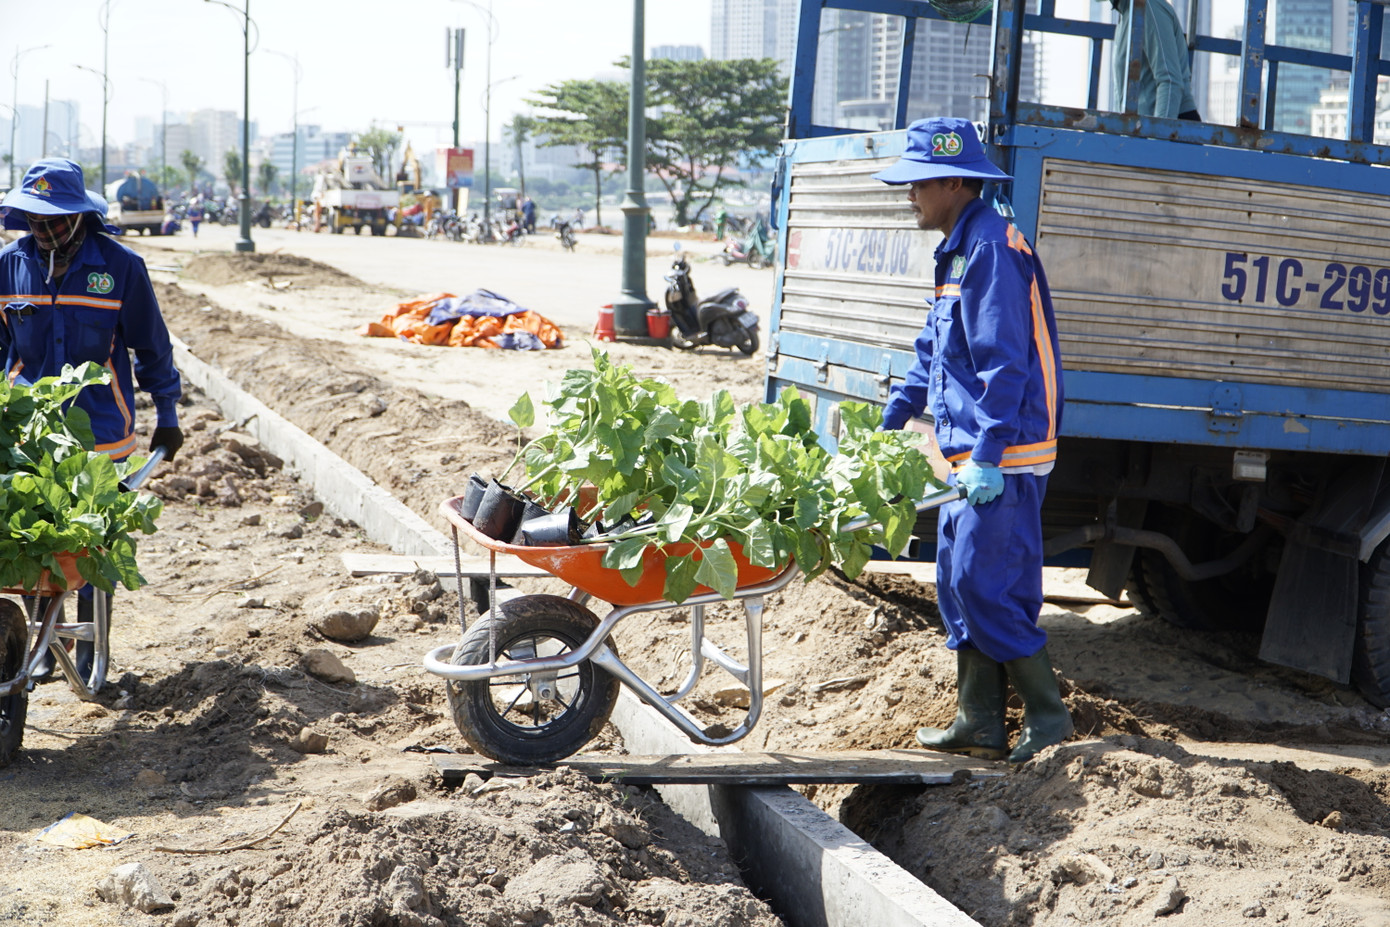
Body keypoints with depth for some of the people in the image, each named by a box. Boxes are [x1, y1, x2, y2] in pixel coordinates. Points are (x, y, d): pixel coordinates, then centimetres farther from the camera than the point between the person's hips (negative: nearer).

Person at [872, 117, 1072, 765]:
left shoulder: (991, 249, -15)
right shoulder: (958, 252, 17)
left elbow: (1005, 361, -21)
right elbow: (933, 352, 25)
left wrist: (987, 456, -24)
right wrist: (887, 425, 24)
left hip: (1004, 459, -10)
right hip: (971, 454, 10)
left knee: (987, 588, -10)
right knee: (959, 585, 12)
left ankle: (1047, 718, 1)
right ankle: (979, 725, 19)